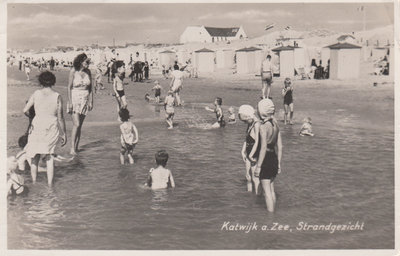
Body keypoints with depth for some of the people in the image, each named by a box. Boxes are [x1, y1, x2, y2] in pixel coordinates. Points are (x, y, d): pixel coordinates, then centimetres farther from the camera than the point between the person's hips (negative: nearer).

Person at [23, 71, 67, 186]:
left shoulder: (36, 93, -3)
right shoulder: (57, 96, -4)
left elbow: (25, 110, -3)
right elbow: (60, 117, -3)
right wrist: (63, 133, 5)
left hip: (38, 125, 0)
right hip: (52, 128, 0)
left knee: (34, 156, 15)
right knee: (49, 156, 10)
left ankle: (34, 181, 21)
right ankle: (50, 183, 7)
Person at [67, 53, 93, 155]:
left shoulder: (88, 72, 5)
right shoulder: (73, 71, -8)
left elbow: (90, 88, 9)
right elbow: (69, 87, -7)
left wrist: (91, 101, 4)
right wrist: (70, 102, -11)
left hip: (85, 99, 4)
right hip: (75, 98, -4)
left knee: (80, 125, 8)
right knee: (76, 124, -13)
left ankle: (76, 147, 15)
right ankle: (72, 148, -10)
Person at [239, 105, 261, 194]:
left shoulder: (257, 125, -19)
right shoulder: (250, 124, 9)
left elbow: (257, 142, -23)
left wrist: (251, 155, -20)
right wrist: (243, 151, 9)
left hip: (255, 154, -9)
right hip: (249, 153, 9)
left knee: (254, 178, 0)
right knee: (248, 177, 15)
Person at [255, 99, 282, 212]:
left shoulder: (263, 127, -17)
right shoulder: (275, 125, 5)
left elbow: (263, 148, -20)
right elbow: (279, 147, 9)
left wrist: (258, 166, -16)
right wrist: (278, 163, 17)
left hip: (265, 160, -8)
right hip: (274, 159, 8)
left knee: (267, 192, 2)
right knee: (271, 189, 20)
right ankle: (272, 213, 31)